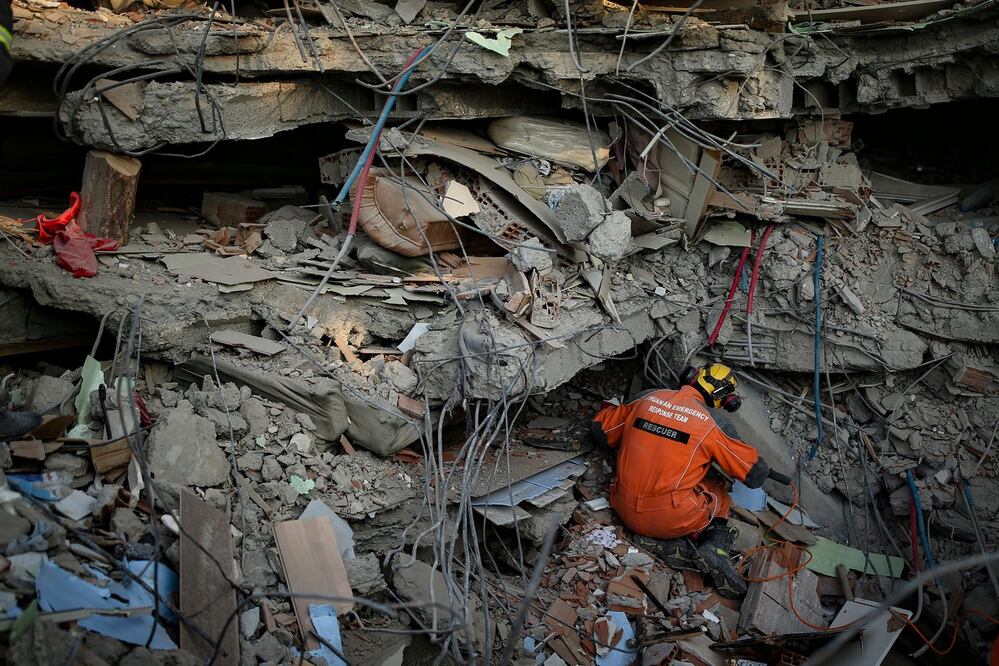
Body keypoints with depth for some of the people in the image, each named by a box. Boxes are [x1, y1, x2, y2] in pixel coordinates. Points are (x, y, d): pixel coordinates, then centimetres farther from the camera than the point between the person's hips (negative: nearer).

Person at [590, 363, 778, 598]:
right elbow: (756, 474, -3)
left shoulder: (648, 398, 2)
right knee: (718, 490, 23)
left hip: (627, 514, 4)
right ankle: (714, 546, -2)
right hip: (673, 520, -4)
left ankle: (669, 544, 3)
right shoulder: (709, 425, -8)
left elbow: (600, 429, 13)